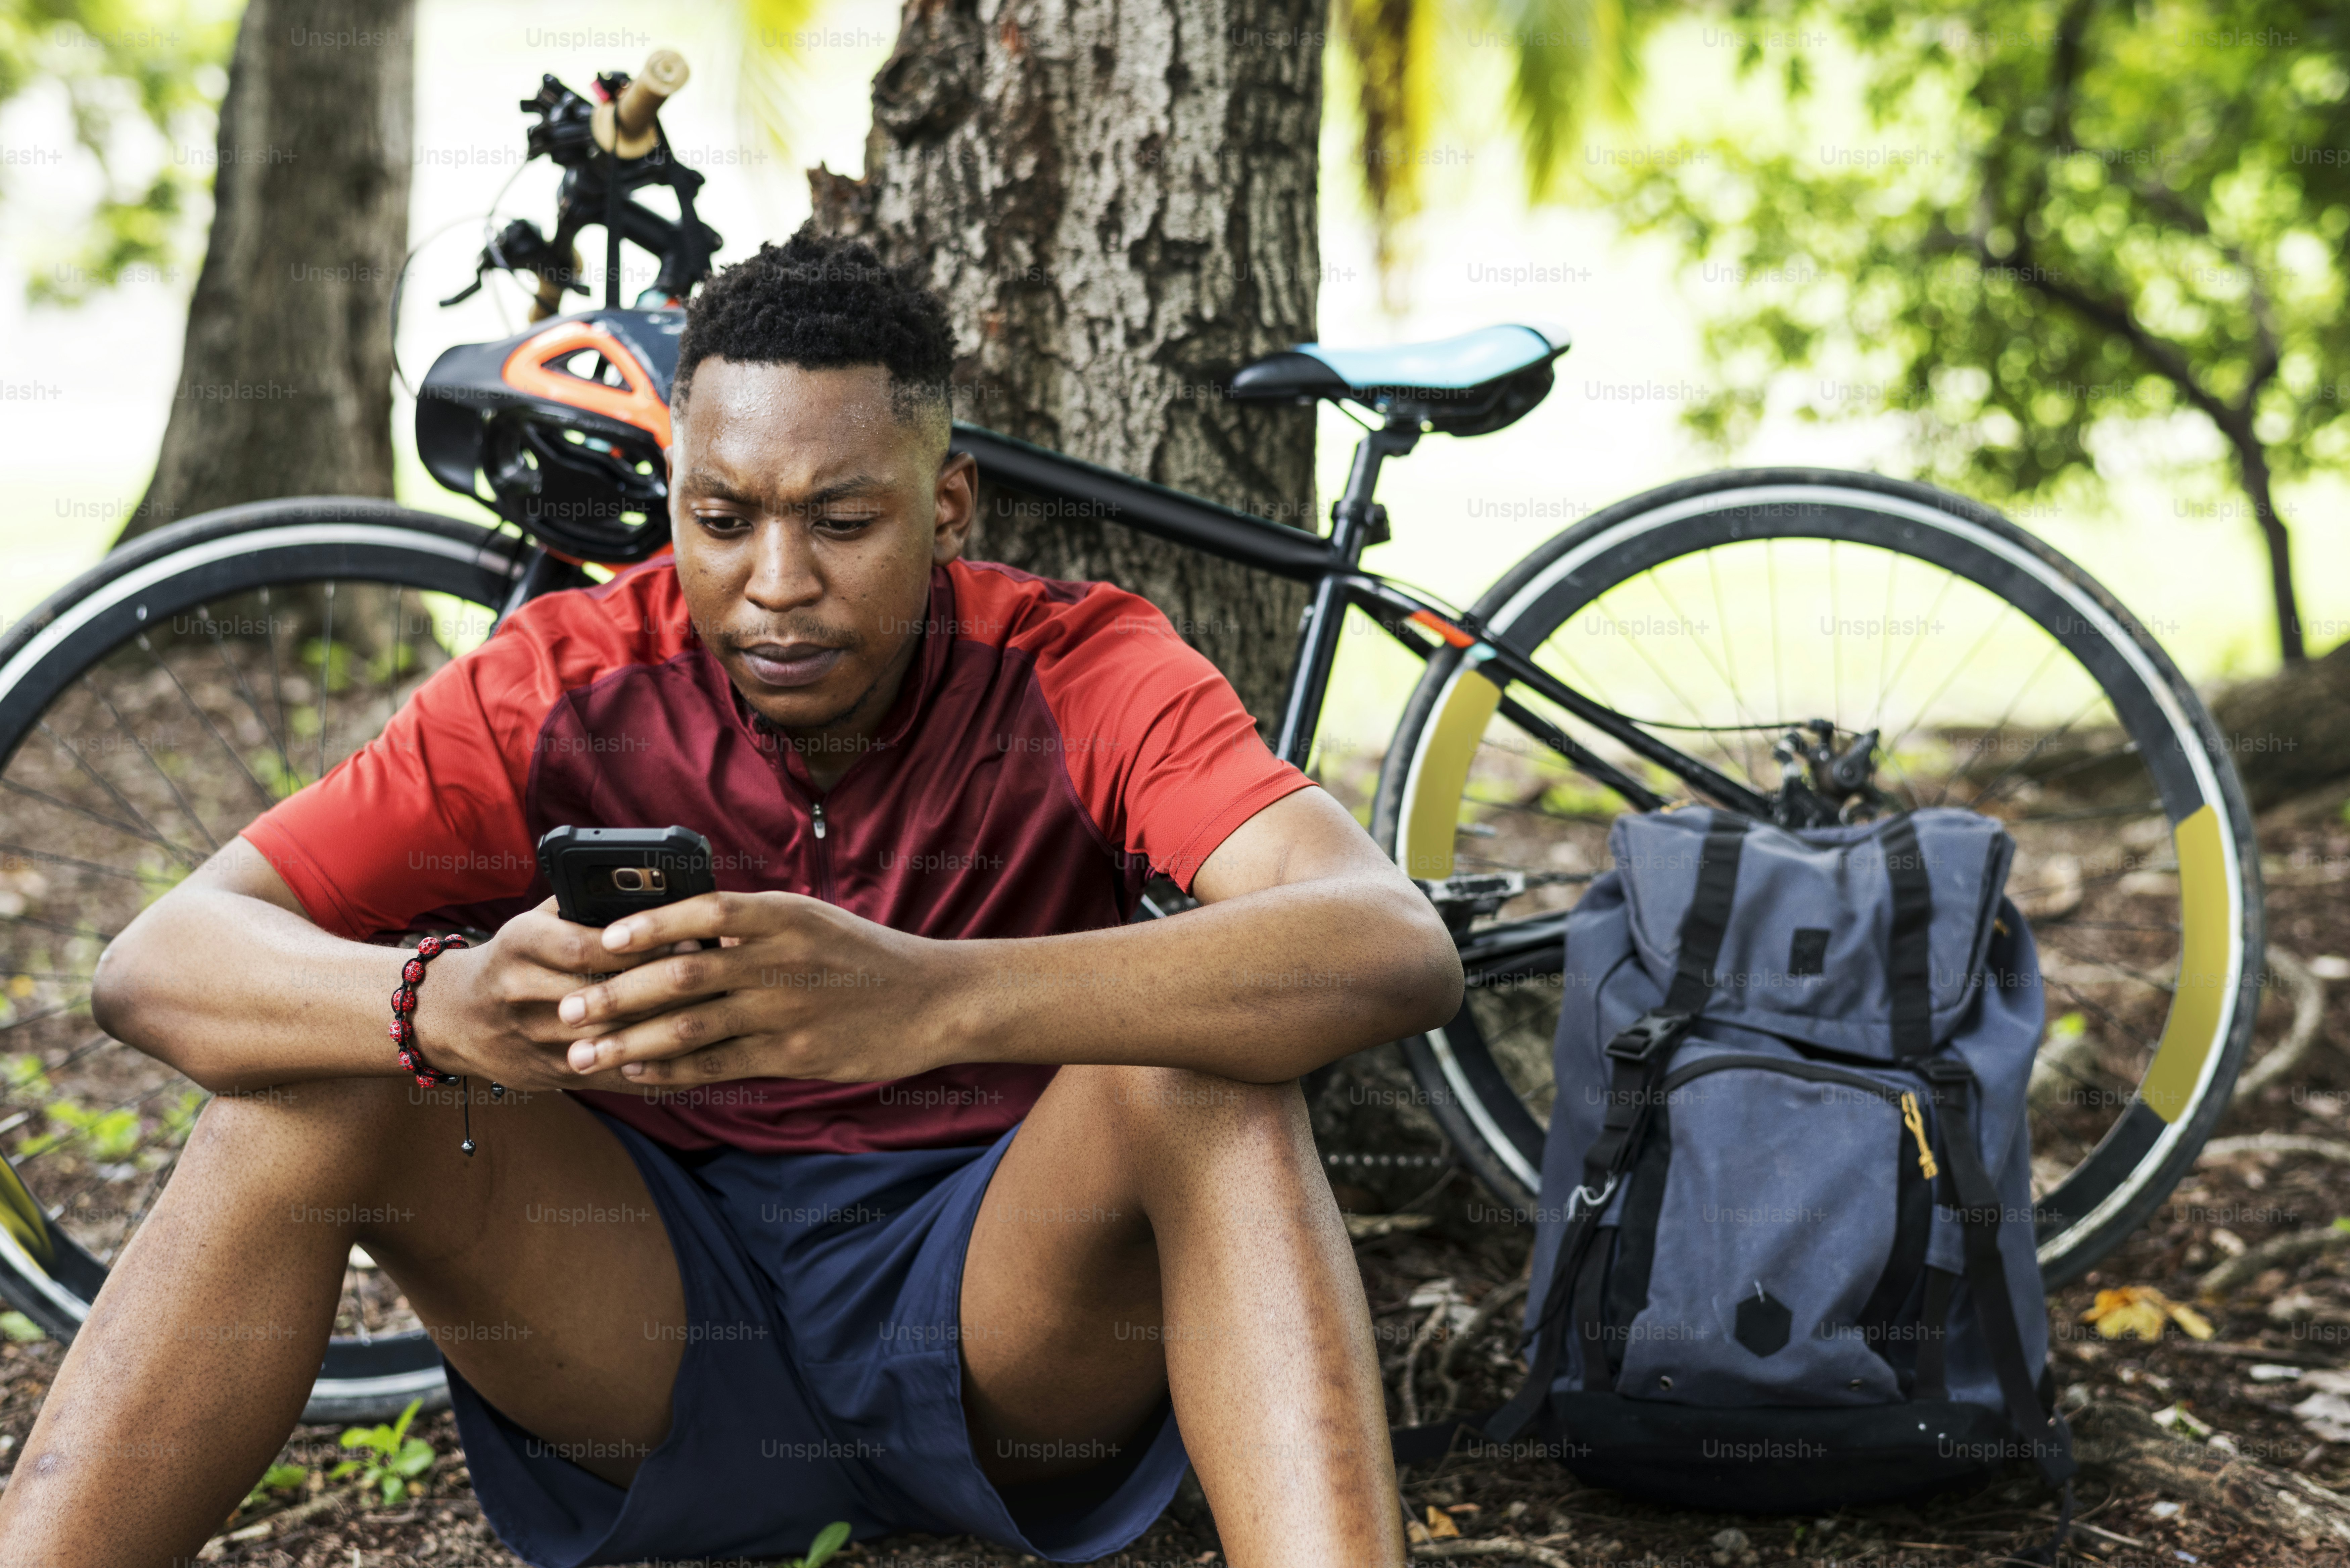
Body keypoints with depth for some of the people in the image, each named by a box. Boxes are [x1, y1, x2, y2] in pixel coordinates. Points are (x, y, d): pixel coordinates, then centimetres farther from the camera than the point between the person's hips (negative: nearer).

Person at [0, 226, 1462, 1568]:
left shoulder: (1071, 673, -14)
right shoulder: (567, 688, -8)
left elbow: (1399, 947, -32)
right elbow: (156, 963, -16)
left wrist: (927, 1000, -48)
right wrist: (445, 1010, -41)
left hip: (992, 1303, -2)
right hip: (658, 1305, 2)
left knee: (1209, 1079, -30)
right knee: (318, 1077, -20)